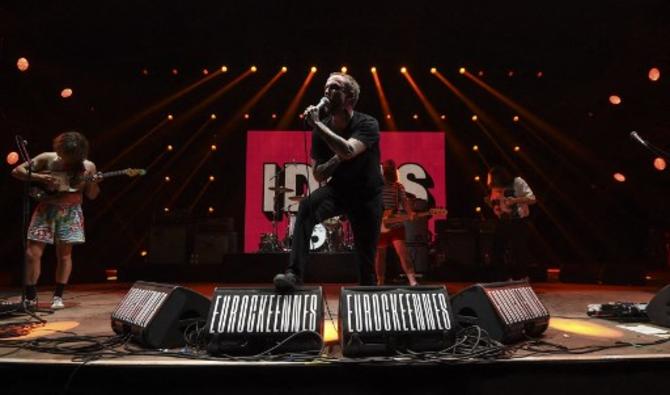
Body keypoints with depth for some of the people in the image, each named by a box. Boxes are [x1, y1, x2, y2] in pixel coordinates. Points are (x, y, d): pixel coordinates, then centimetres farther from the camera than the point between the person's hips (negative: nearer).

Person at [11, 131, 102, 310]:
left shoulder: (87, 167, -4)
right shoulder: (47, 159, -5)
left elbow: (92, 195, 2)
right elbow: (16, 171, -2)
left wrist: (94, 183, -19)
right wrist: (39, 177, -18)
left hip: (70, 212, 0)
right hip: (46, 209, 0)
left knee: (64, 255, 1)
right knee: (33, 253, -4)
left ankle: (58, 296, 12)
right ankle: (30, 295, 10)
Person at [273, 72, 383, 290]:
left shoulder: (367, 124, -18)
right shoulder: (322, 130, -8)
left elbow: (348, 151, -39)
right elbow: (318, 175, -6)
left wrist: (317, 124, -35)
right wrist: (337, 158, -25)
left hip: (367, 195, -2)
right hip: (337, 189, 2)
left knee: (366, 258, 6)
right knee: (307, 207, -31)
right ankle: (294, 274, -34)